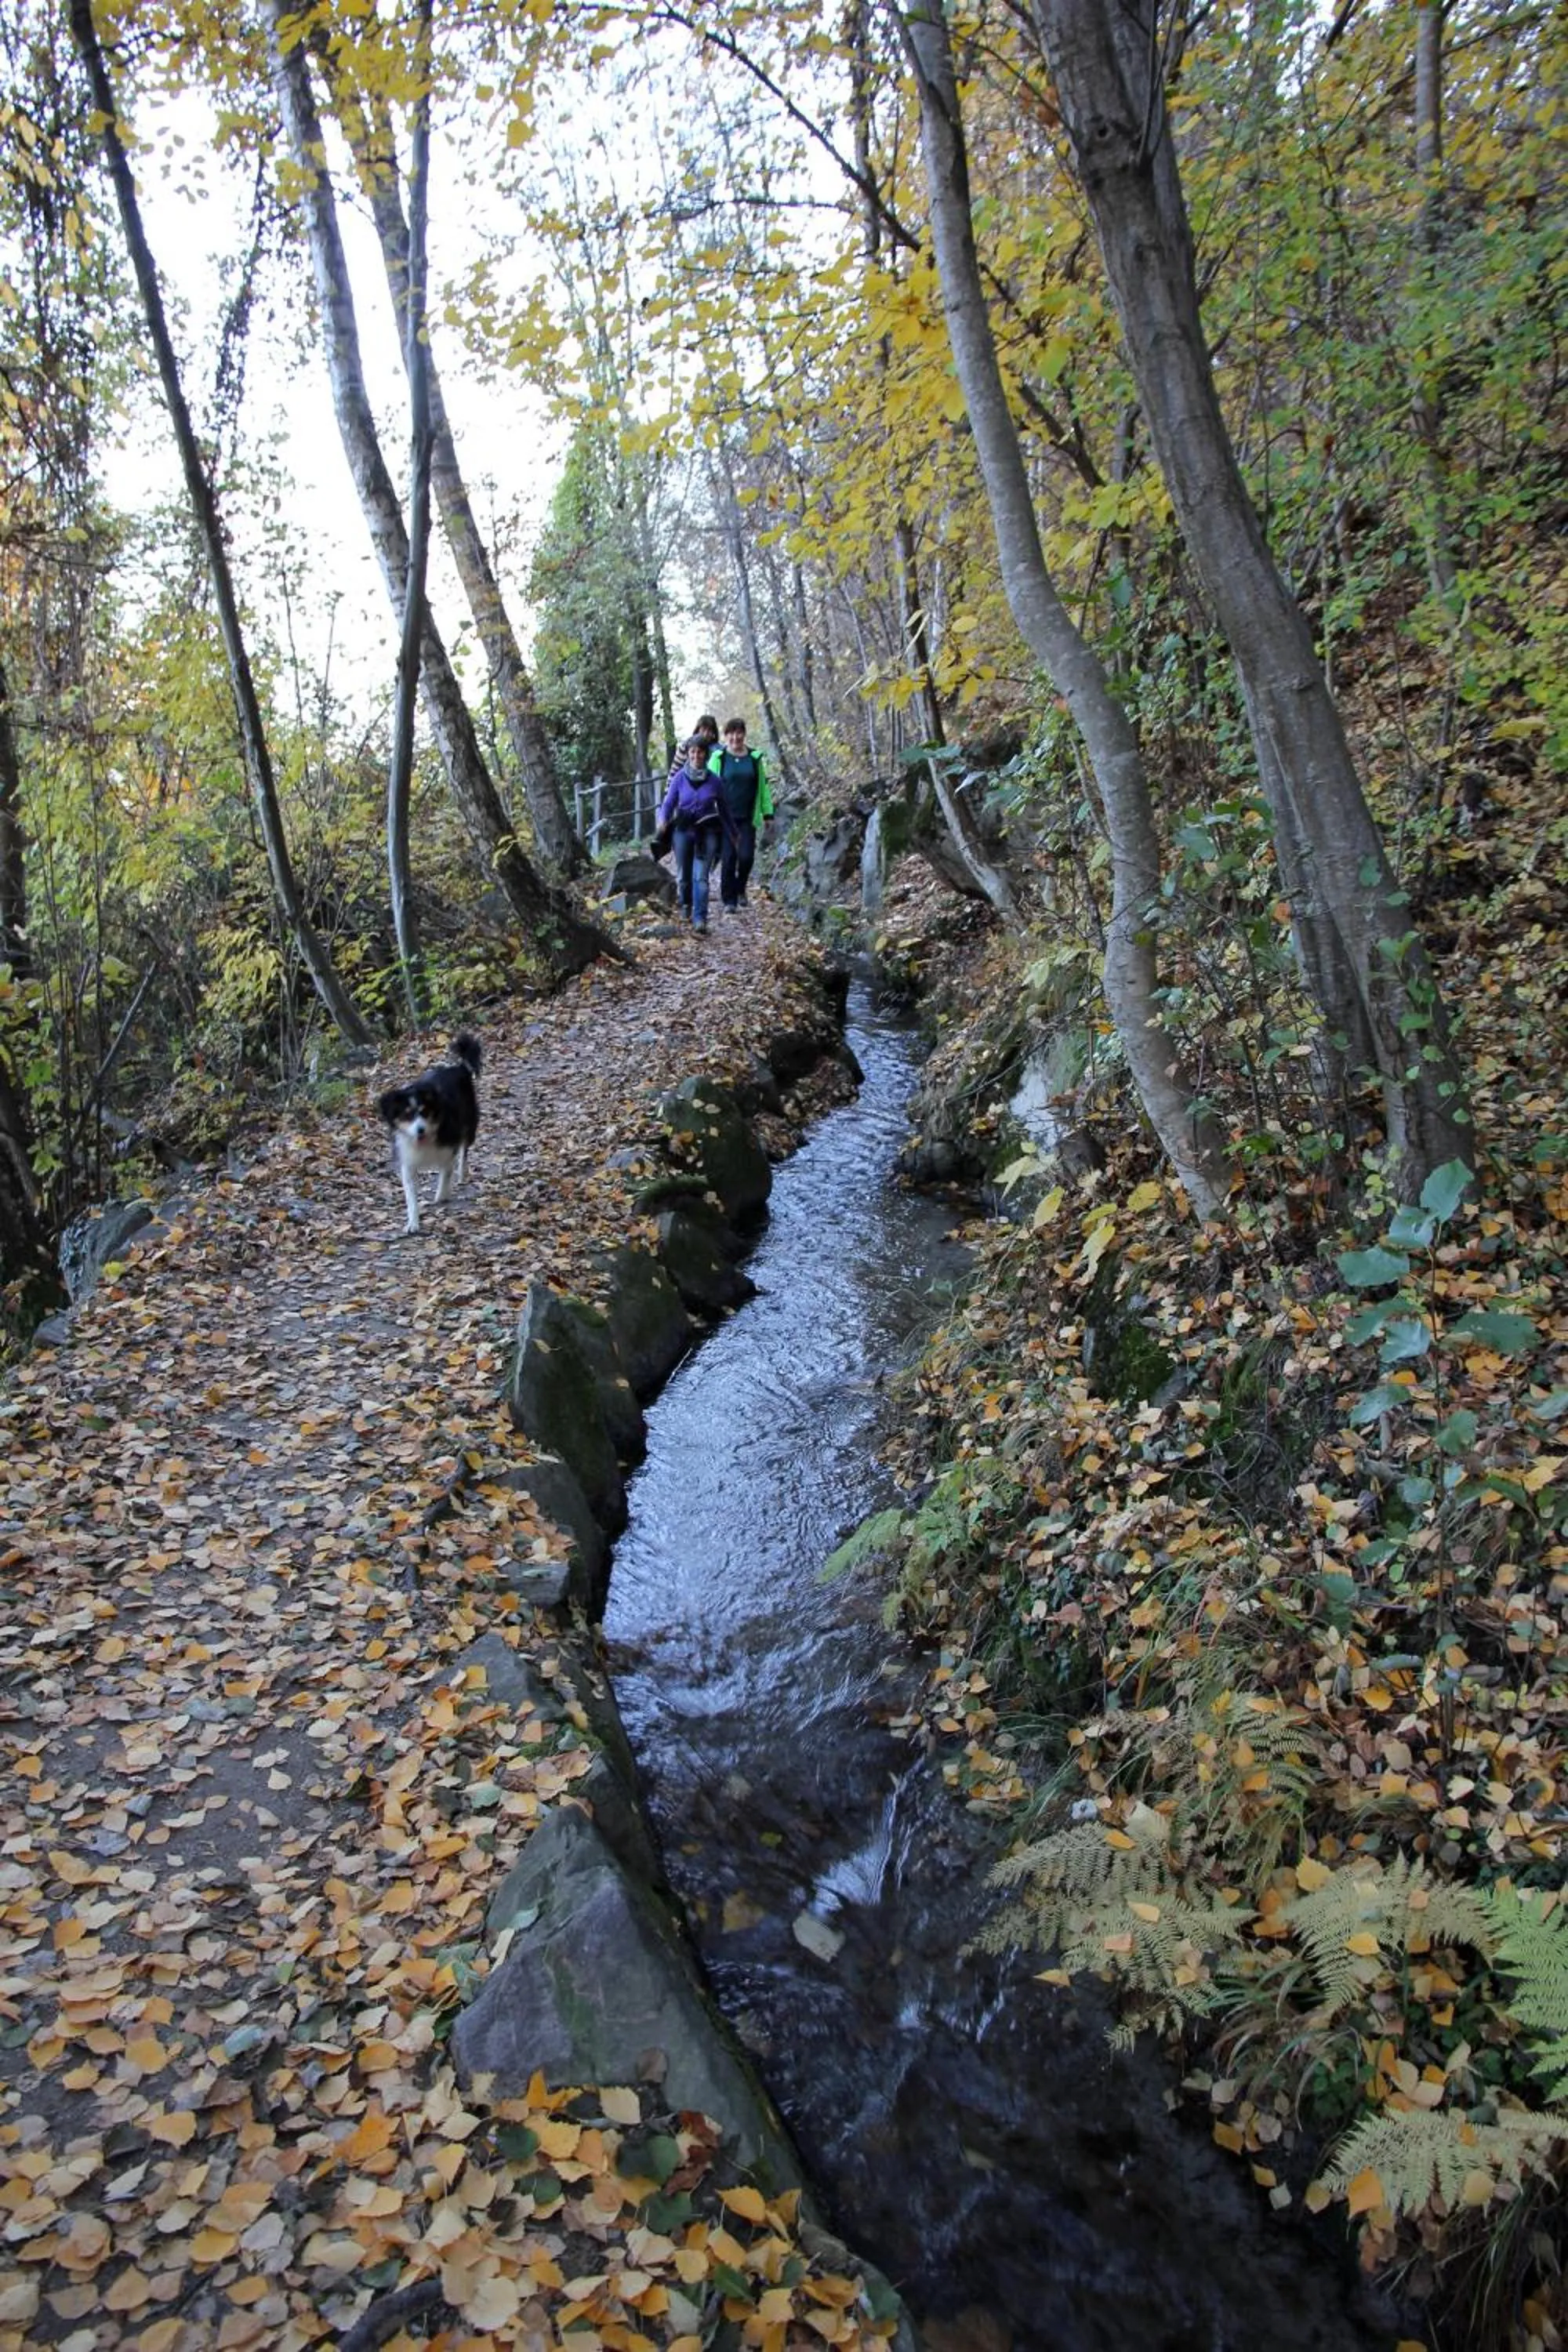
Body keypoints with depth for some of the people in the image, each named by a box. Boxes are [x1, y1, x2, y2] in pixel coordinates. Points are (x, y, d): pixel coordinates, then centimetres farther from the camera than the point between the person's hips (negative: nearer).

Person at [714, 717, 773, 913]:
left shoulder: (754, 758, 7)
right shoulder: (718, 758, 1)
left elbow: (763, 787, 12)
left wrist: (767, 813, 8)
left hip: (748, 818, 2)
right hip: (725, 818, -1)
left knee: (746, 856, -8)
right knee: (729, 858, -2)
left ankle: (740, 888, 20)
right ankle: (729, 901, 7)